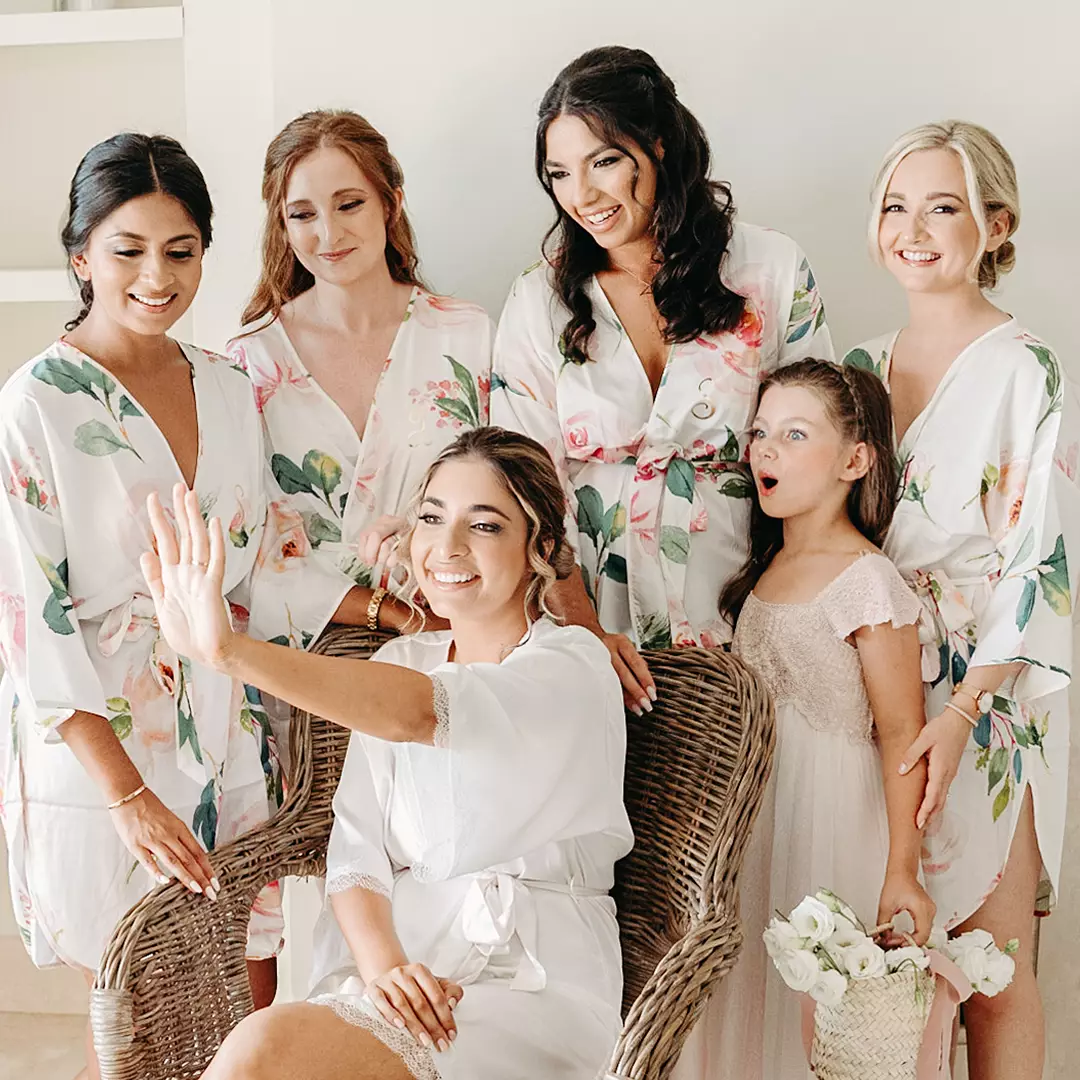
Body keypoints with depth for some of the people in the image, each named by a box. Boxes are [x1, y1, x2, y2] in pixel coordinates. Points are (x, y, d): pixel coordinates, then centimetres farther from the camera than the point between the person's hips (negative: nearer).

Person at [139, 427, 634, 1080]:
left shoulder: (573, 665, -5)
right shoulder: (398, 665, 15)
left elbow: (419, 711, -27)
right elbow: (356, 849, 6)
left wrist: (226, 649, -39)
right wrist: (383, 963, -15)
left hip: (537, 979, -5)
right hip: (408, 953, 5)